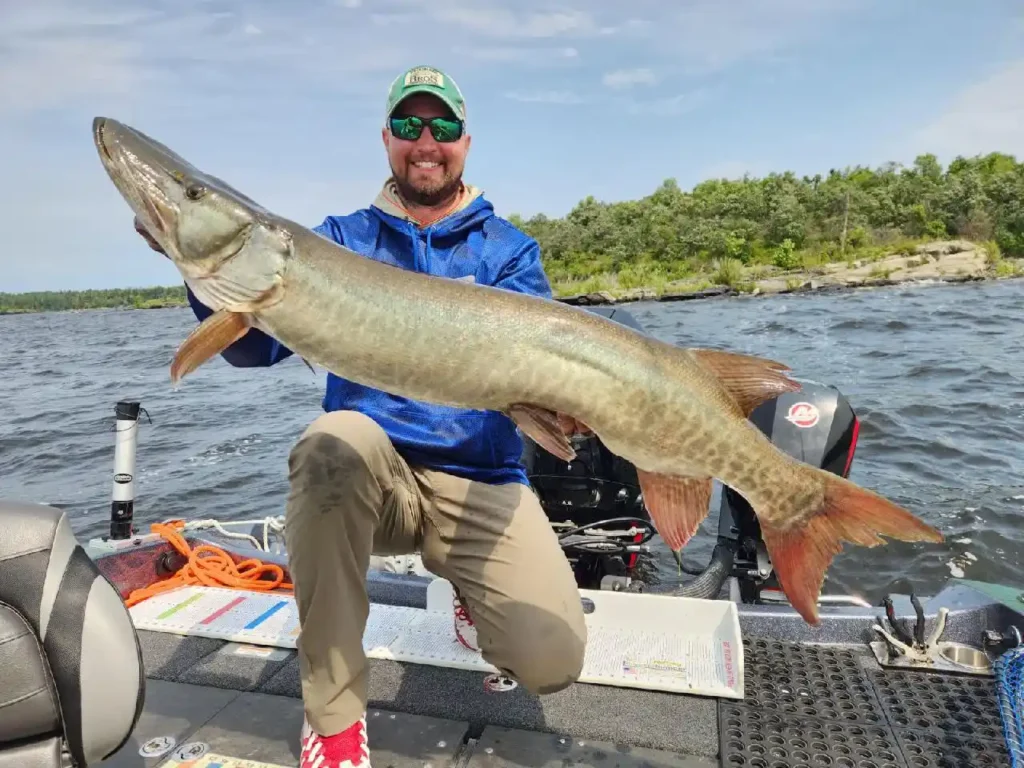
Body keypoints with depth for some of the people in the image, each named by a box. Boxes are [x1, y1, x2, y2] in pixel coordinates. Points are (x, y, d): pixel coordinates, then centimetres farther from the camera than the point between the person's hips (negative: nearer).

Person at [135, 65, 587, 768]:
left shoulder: (509, 249, 5)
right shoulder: (341, 237, 8)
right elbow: (256, 345, -2)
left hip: (479, 481, 0)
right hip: (365, 472, 1)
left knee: (553, 662, -18)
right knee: (336, 438, -35)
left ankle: (474, 588, 20)